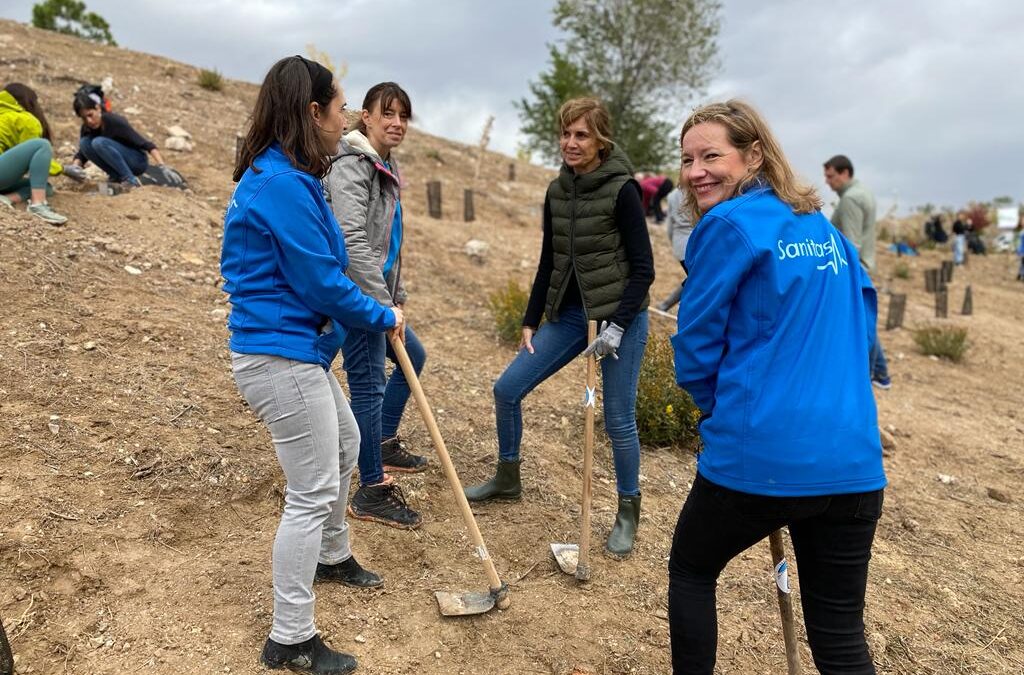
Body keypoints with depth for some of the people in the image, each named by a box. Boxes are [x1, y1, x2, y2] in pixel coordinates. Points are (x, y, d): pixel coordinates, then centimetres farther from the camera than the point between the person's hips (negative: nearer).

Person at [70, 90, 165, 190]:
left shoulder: (115, 121, -21)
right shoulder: (87, 129, -4)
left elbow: (146, 144, -26)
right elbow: (81, 154, 5)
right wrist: (75, 168, -18)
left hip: (137, 162, -6)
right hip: (122, 164, 6)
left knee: (99, 142, -26)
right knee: (84, 142, -12)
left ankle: (131, 179, -24)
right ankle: (117, 176, -5)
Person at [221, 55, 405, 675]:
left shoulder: (280, 177, 11)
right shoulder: (282, 184, -21)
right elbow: (321, 283, -20)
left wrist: (374, 314, 10)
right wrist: (384, 317, -5)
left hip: (300, 351, 11)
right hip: (284, 358, -11)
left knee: (345, 443, 27)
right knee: (313, 493, -2)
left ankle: (333, 556, 48)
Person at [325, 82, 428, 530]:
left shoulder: (385, 167, 15)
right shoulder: (352, 167, -15)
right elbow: (352, 243, -26)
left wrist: (397, 294, 20)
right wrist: (384, 304, -27)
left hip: (377, 294, 11)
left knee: (412, 357, 24)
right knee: (369, 385, -4)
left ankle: (385, 445, 39)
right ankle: (372, 492, 8)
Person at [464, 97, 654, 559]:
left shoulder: (622, 189, -12)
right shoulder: (556, 192, 7)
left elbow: (643, 269, -12)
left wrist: (617, 326, -18)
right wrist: (530, 322, 10)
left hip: (619, 315, -6)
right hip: (568, 313, 6)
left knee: (618, 420, 0)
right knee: (507, 389, 4)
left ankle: (628, 513, 22)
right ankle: (507, 480, 26)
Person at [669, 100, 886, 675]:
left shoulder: (728, 224, -7)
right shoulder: (825, 228, 14)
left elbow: (696, 351, -5)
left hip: (760, 457, -6)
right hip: (854, 460, 6)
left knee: (690, 570, 22)